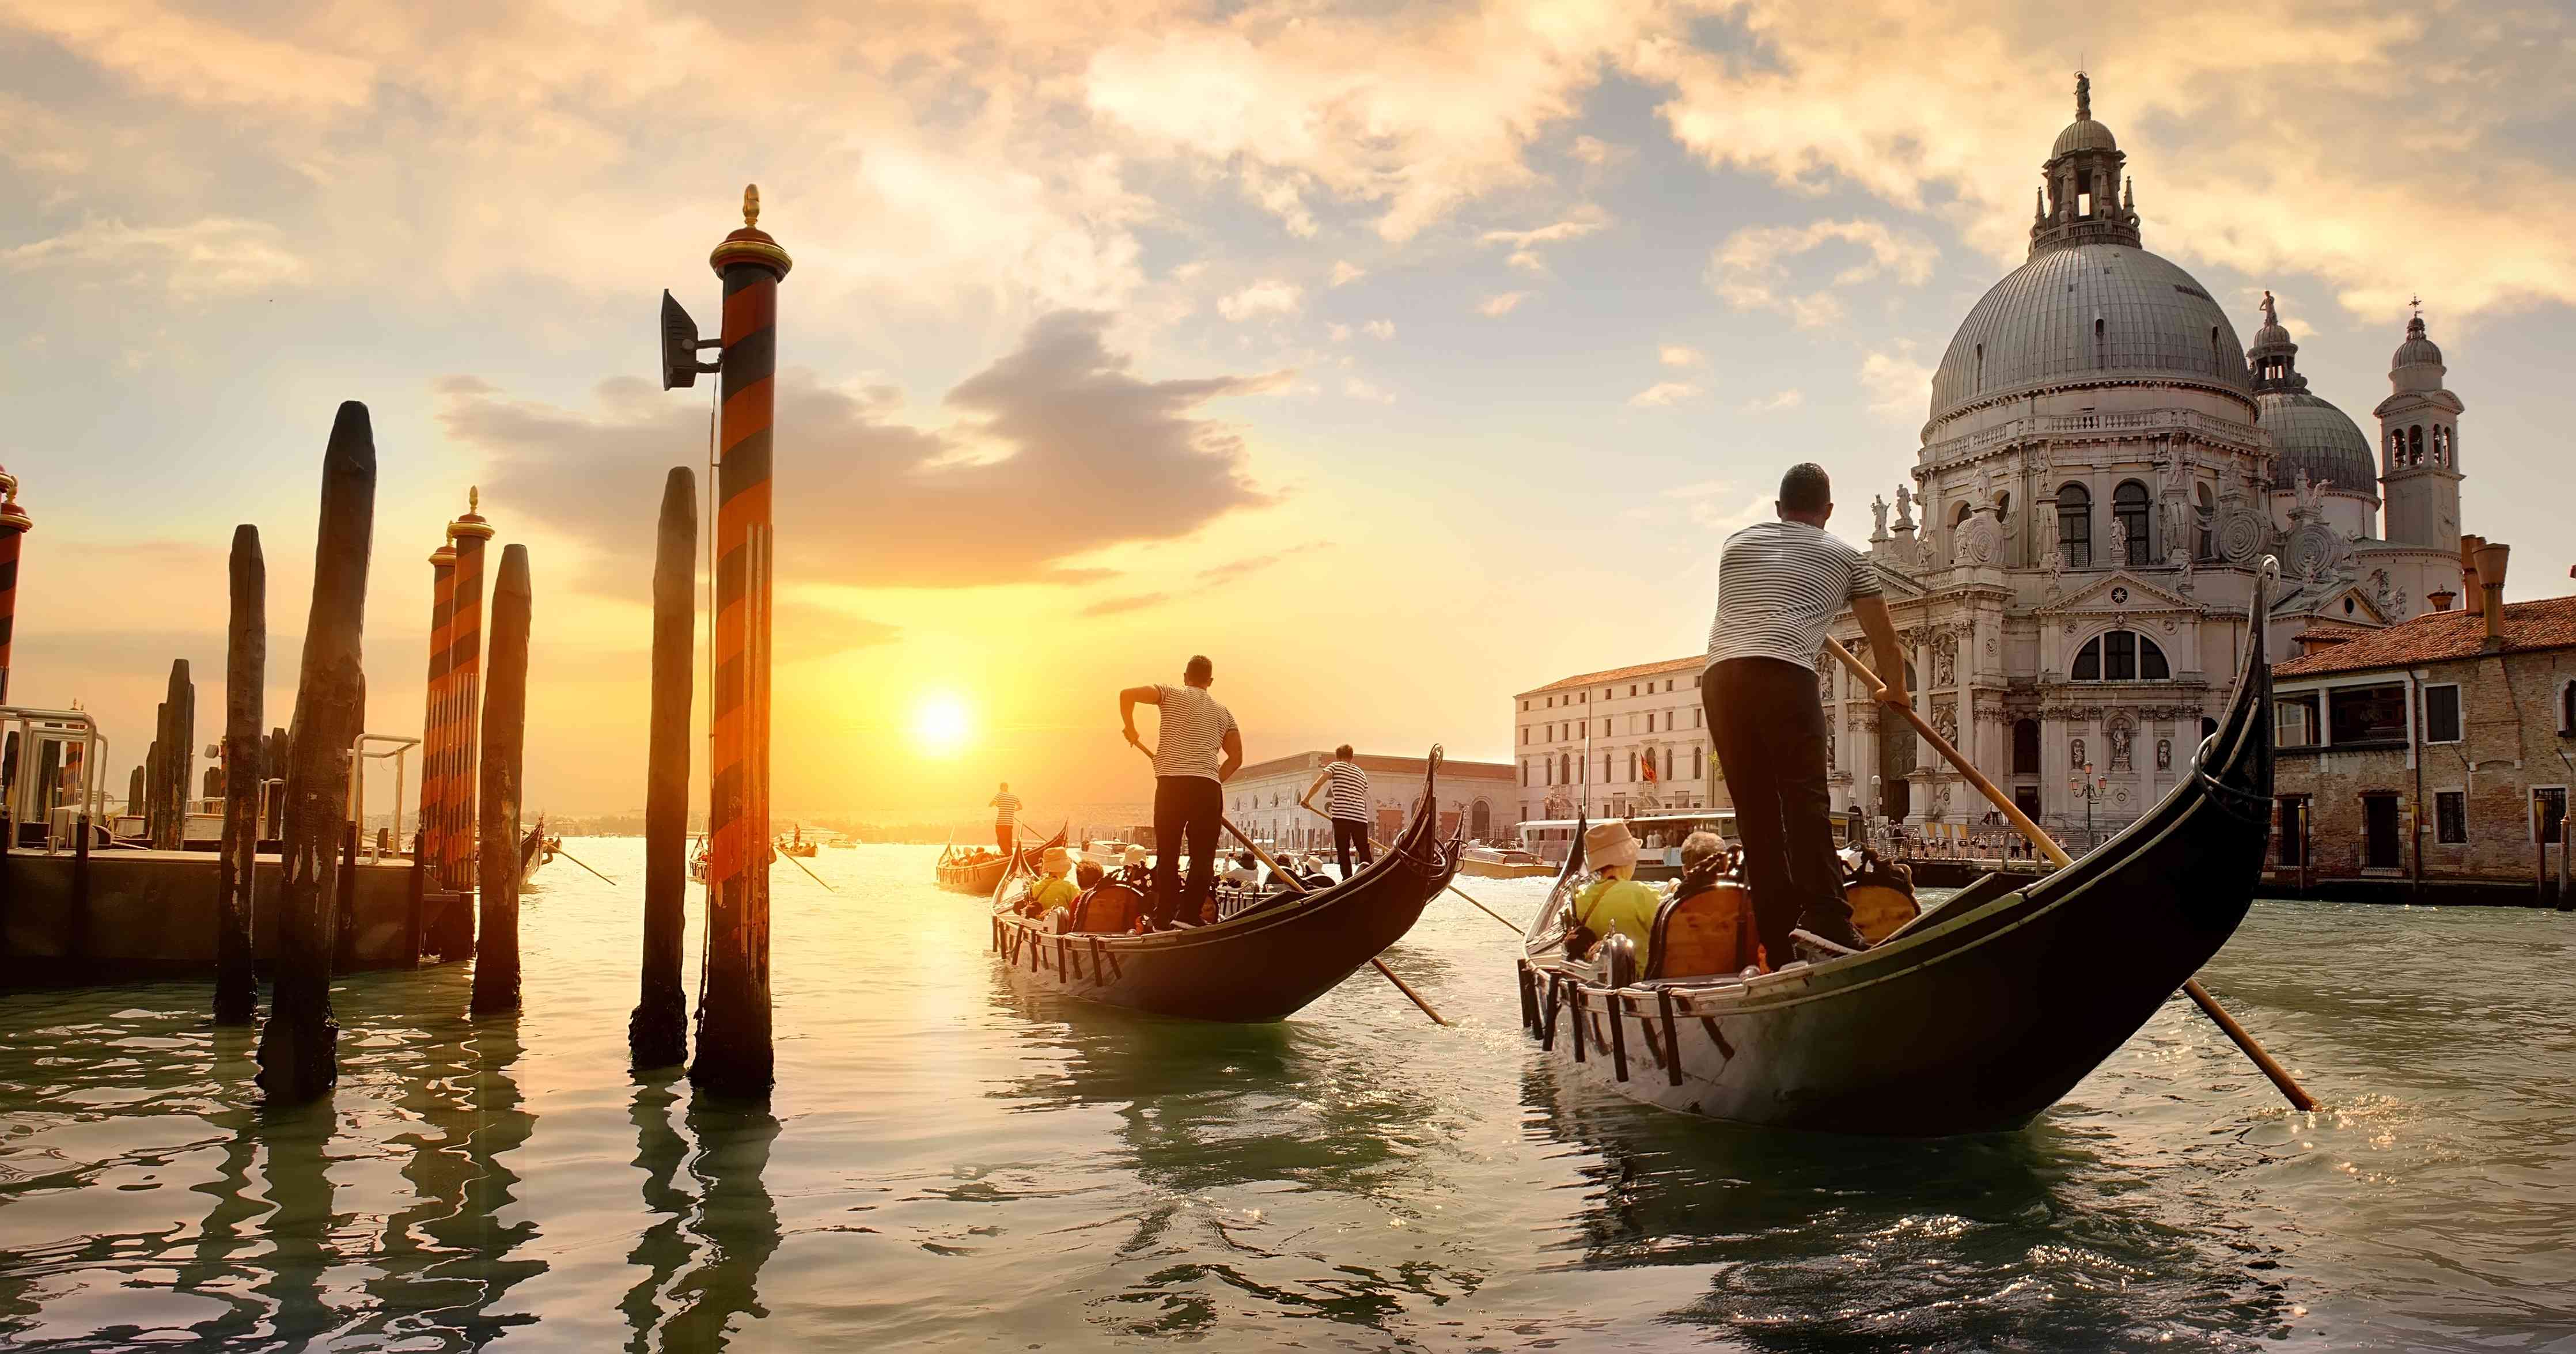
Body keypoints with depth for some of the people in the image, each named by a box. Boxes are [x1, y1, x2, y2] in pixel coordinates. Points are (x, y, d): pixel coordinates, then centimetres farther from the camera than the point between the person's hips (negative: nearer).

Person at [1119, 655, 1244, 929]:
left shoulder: (1172, 694, 9)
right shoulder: (1223, 712, 19)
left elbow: (1127, 695, -5)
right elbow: (1236, 759, 15)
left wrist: (1131, 730, 9)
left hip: (1172, 783, -2)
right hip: (1209, 788, 2)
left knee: (1167, 855, 6)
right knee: (1203, 858, 7)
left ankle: (1163, 919, 5)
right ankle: (1189, 917, 1)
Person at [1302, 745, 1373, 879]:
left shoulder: (1335, 766, 9)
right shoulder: (1361, 774, 24)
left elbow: (1318, 784, -4)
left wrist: (1306, 799, 7)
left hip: (1341, 814, -3)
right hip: (1360, 817, 3)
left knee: (1343, 852, 2)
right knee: (1364, 852, 4)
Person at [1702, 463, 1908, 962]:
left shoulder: (1737, 543, 28)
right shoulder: (1847, 558, 18)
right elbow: (1884, 638, 25)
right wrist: (1895, 692, 43)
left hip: (1720, 679, 4)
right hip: (1784, 676, -4)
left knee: (1756, 813, 6)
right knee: (1804, 796, -11)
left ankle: (1781, 946, 5)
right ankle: (1825, 919, -28)